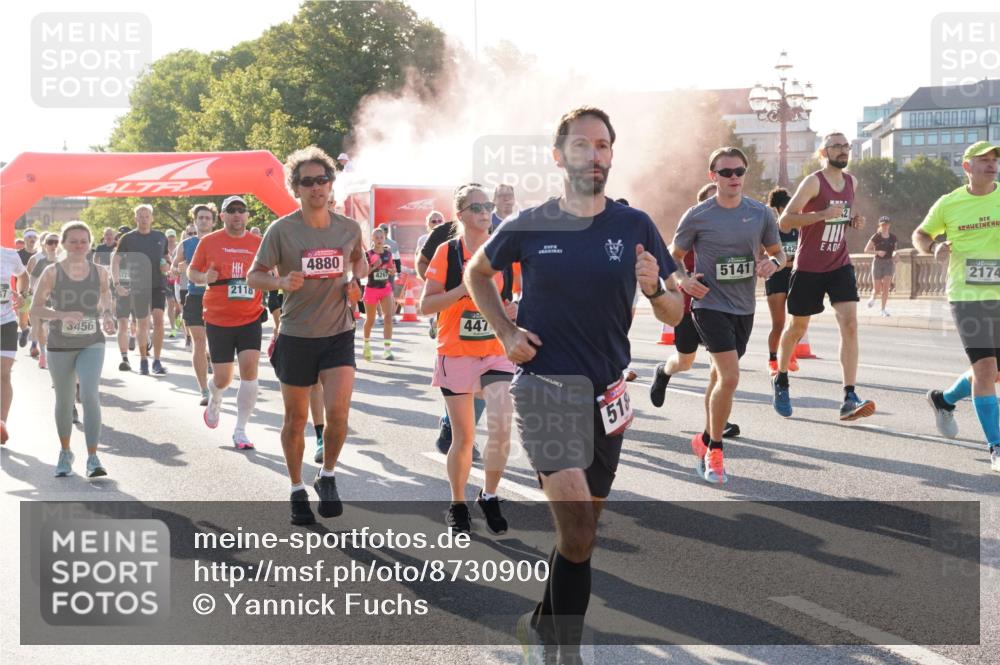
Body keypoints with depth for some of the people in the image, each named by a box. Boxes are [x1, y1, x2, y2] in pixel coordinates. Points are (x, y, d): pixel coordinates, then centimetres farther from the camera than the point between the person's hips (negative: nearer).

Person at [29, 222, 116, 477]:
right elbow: (35, 309, -6)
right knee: (64, 401, 13)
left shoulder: (100, 273, -1)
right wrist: (62, 315, -22)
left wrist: (107, 318, -6)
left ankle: (93, 458, -17)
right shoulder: (52, 272, -6)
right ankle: (65, 453, 35)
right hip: (60, 345, 0)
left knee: (90, 396, -19)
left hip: (92, 344, 0)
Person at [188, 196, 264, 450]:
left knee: (249, 369, -13)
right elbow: (192, 272, 8)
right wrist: (205, 277, -13)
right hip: (218, 319, -1)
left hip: (250, 318, 1)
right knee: (222, 378, 3)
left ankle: (240, 431, -2)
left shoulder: (258, 243, 3)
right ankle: (214, 401, 42)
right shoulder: (209, 242, 0)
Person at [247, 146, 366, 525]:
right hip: (296, 337, -1)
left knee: (338, 411, -15)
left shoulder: (349, 228, 0)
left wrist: (357, 281, 0)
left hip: (339, 334, 1)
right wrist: (281, 282, -24)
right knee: (296, 418, 9)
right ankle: (297, 490, 27)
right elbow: (254, 277, -4)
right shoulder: (281, 230, -8)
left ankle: (327, 478, 10)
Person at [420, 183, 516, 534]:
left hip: (497, 353, 1)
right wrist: (463, 289, -19)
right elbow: (426, 305, -6)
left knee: (501, 427, -16)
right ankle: (458, 505, 26)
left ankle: (489, 496, 7)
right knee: (463, 438, 5)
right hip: (456, 354, -1)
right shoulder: (447, 252, -3)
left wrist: (514, 309, -7)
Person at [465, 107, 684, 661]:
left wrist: (654, 289, -19)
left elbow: (674, 313, 3)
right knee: (577, 524, -19)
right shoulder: (529, 225, -2)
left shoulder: (634, 227, 1)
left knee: (581, 529, 13)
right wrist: (505, 333, 3)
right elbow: (477, 272, 16)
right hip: (544, 381, -3)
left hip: (606, 388, 4)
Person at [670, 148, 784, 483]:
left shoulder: (761, 213, 1)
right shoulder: (697, 216, -7)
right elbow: (673, 256, 5)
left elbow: (778, 253, 13)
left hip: (744, 307, 5)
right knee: (730, 377, -17)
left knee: (720, 376, 17)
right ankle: (715, 449, -1)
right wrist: (682, 279, -15)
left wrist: (773, 262, -10)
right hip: (710, 304, -4)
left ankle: (705, 440, 36)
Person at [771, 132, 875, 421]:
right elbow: (785, 221, -18)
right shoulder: (813, 182, -13)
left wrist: (854, 221, 4)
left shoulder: (852, 182, 8)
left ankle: (849, 398, -19)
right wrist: (823, 214, -29)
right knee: (798, 327, 10)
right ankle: (780, 381, 36)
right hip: (808, 267, -4)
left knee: (849, 323, -14)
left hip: (840, 265, 4)